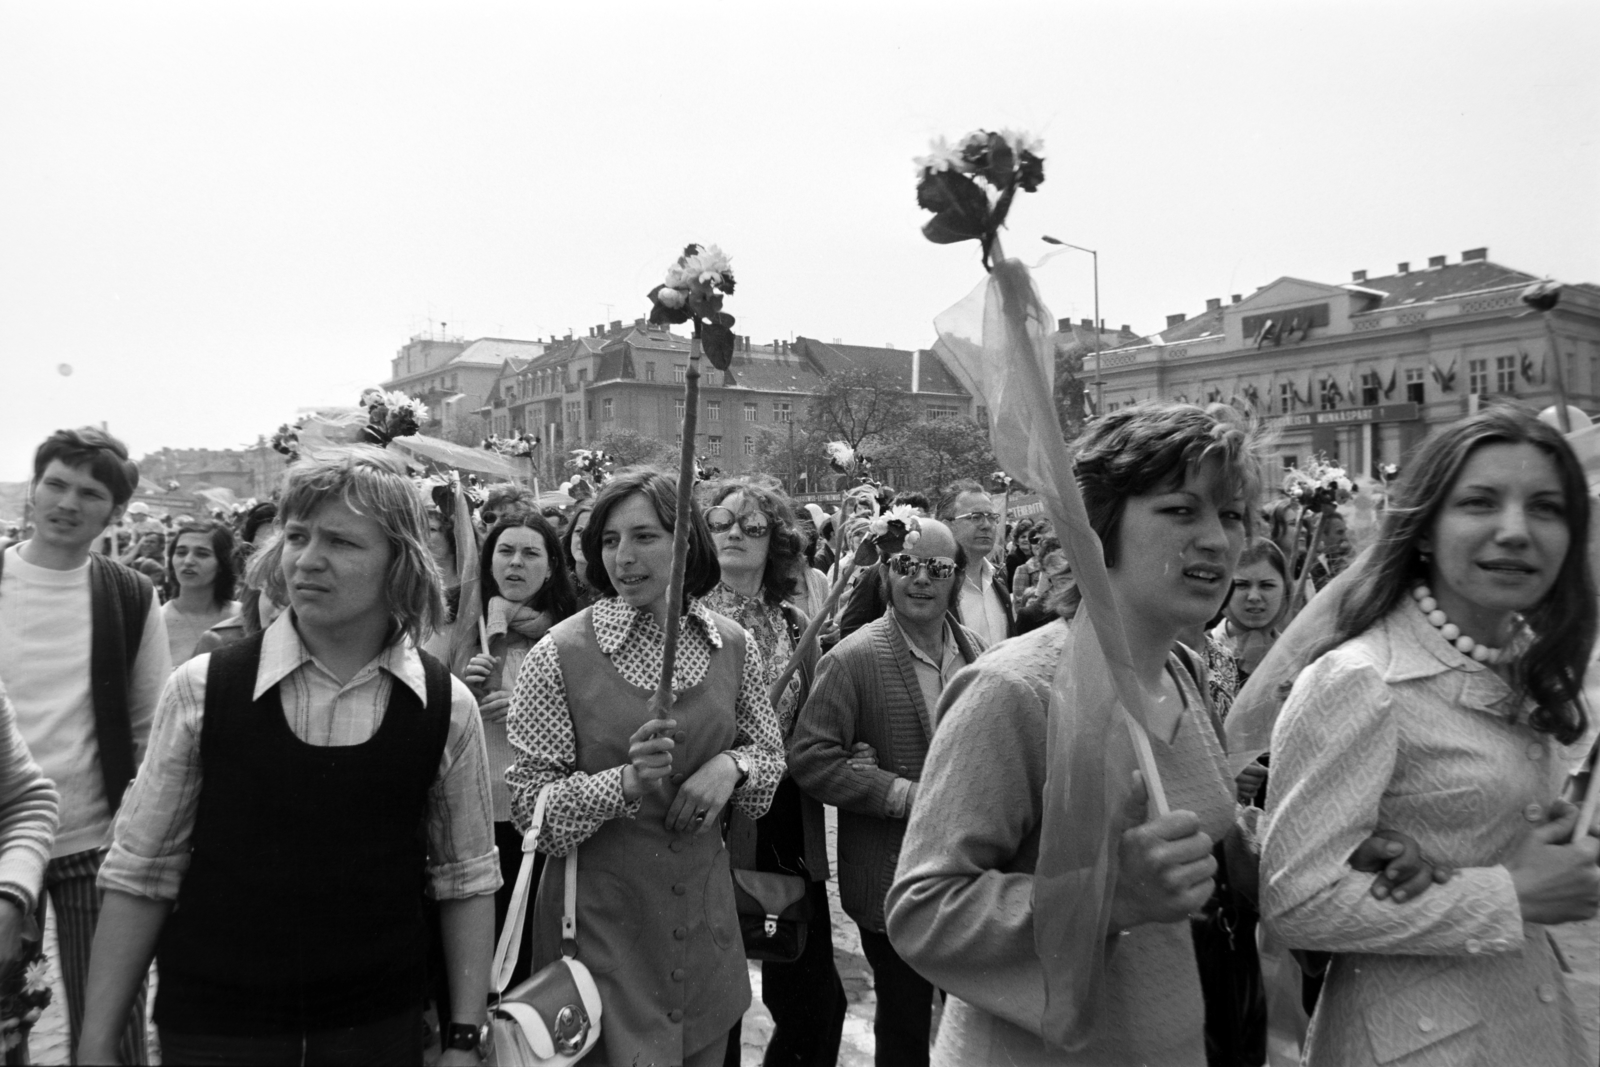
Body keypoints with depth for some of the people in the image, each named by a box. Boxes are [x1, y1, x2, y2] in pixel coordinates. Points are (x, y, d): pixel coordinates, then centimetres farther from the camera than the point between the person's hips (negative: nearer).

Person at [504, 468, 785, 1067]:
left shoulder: (733, 646, -2)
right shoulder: (562, 653, -12)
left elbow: (772, 758, 10)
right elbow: (528, 804, -10)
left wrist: (732, 765, -12)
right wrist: (626, 781, -26)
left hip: (704, 911, 4)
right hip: (601, 914, -4)